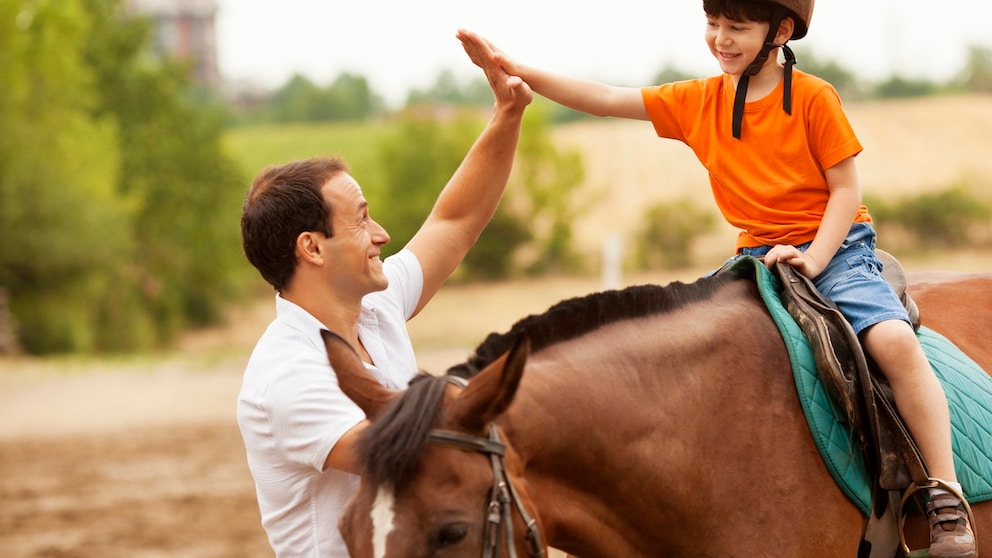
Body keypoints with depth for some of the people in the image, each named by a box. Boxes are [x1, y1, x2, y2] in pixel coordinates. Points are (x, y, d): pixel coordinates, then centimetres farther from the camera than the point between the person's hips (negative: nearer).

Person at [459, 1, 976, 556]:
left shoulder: (813, 97, -8)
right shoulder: (697, 102, 4)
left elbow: (846, 188, -8)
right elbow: (605, 100, 4)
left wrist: (811, 259, -21)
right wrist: (517, 71, -4)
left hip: (835, 245, -5)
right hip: (758, 255, 6)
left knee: (893, 339, -29)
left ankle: (947, 499, -26)